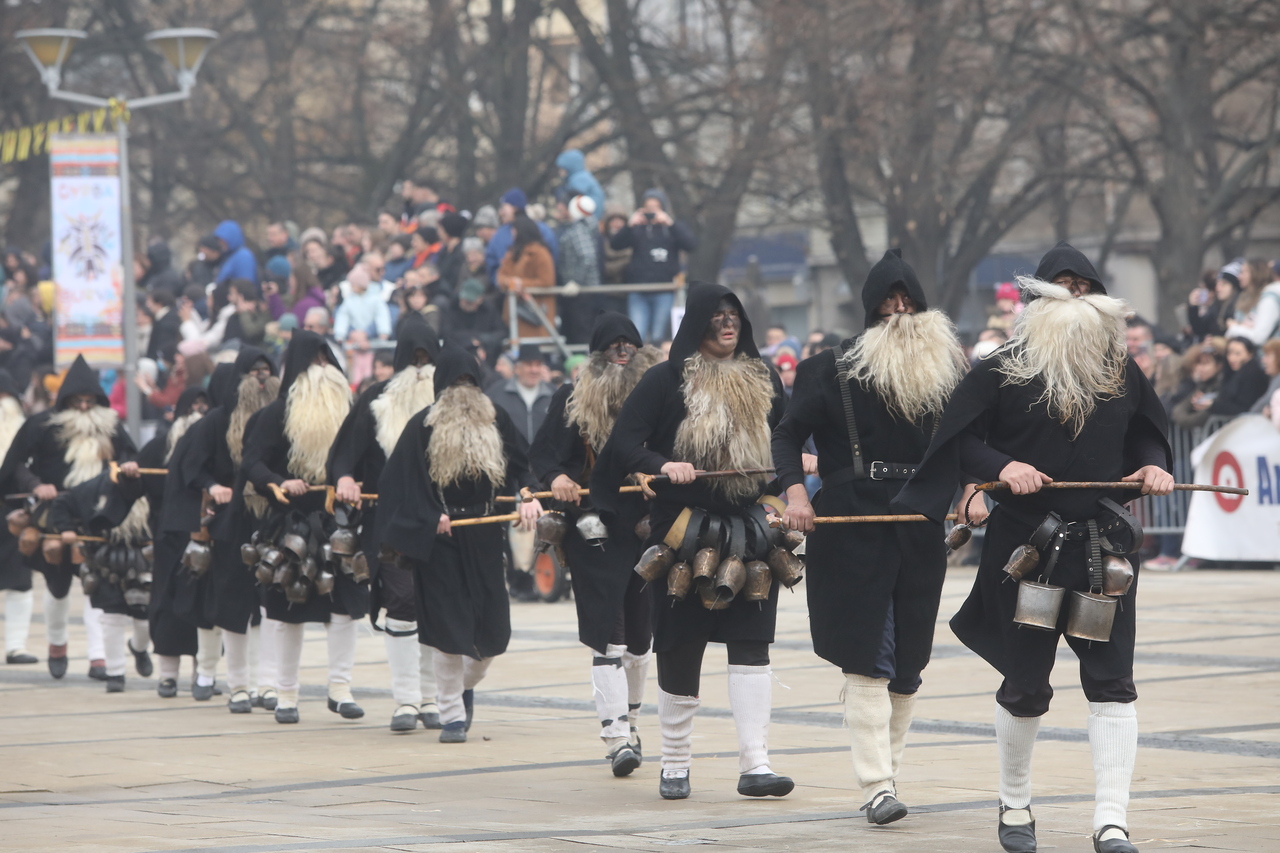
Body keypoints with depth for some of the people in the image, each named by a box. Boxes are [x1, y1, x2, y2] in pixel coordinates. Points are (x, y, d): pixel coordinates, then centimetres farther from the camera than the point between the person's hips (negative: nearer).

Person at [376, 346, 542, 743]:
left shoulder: (495, 419, 6)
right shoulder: (423, 426, -3)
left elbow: (519, 464, 3)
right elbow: (405, 482, -6)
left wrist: (527, 495, -17)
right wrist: (429, 518, -17)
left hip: (484, 536, 3)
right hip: (440, 537, -3)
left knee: (493, 628, 3)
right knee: (449, 624, -5)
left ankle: (467, 685, 33)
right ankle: (452, 714, 3)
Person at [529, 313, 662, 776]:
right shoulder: (572, 399, 3)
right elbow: (541, 452, -1)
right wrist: (555, 478, -21)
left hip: (648, 527, 2)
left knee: (640, 633, 12)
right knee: (606, 633, -10)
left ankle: (629, 721, 32)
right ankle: (616, 737, -15)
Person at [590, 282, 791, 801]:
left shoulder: (762, 380, 11)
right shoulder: (666, 380, -2)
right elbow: (625, 441, -8)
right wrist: (662, 465, -26)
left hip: (749, 530, 3)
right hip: (685, 531, -3)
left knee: (750, 645, -5)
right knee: (680, 650, 2)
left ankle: (755, 765, -8)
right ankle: (674, 766, 14)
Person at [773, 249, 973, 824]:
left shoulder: (945, 367, 9)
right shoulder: (837, 367, 1)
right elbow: (790, 433, 1)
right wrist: (795, 492, -15)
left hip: (921, 532, 4)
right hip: (853, 532, -4)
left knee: (907, 666, 6)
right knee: (868, 659, -10)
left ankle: (885, 773, 17)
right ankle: (876, 788, -12)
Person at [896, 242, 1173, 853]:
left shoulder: (1119, 369, 7)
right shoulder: (1003, 371, -4)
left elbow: (1146, 429, 19)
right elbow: (958, 440, -3)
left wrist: (1153, 463, -1)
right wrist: (1002, 467, -20)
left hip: (1102, 544, 2)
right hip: (1027, 544, -2)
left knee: (1111, 681, -6)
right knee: (1025, 684, 7)